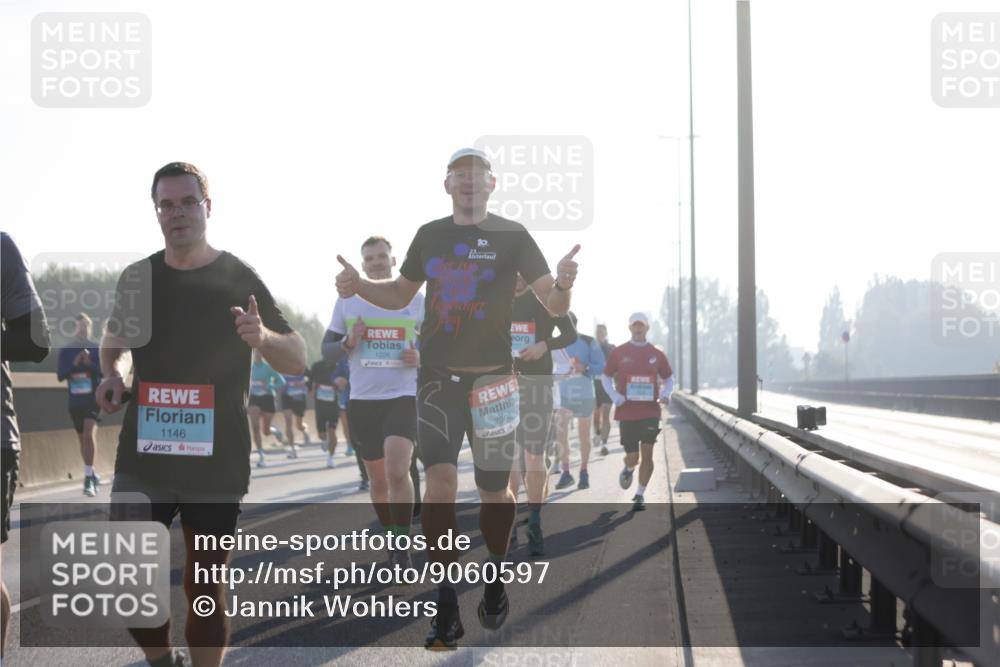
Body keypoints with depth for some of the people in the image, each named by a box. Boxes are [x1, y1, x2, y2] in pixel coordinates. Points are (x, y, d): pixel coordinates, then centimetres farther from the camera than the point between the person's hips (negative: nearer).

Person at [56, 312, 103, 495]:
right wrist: (74, 364, -17)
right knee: (82, 439, 12)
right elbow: (60, 375, -2)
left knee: (89, 433, -21)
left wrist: (90, 363, -20)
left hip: (93, 399, -3)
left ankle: (88, 478, -21)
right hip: (74, 400, 3)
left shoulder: (98, 349, 0)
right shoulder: (65, 351, 5)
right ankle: (92, 474, 30)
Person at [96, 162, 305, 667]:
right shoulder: (137, 278, 4)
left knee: (204, 587, 4)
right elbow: (114, 340, 24)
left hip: (217, 462, -2)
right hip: (144, 457, 2)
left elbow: (298, 361, 0)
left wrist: (263, 337, -22)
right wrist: (113, 375, 1)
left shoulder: (237, 278, -3)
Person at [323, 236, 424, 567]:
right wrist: (348, 344, -12)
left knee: (397, 471, -20)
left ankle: (402, 548, -10)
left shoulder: (415, 300, 3)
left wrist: (421, 357, -10)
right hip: (362, 400, 3)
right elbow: (327, 350, 10)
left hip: (401, 398, -2)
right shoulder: (347, 301, 6)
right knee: (378, 480, 11)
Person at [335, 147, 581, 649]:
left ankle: (496, 579, 33)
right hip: (437, 378, 1)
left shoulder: (512, 235, -1)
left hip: (492, 378, -1)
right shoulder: (430, 235, 7)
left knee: (493, 490, 6)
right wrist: (359, 286, 1)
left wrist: (563, 285, -28)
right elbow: (400, 294, 20)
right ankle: (446, 607, -9)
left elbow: (554, 306, -5)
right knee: (440, 480, -14)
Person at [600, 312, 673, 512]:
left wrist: (665, 394, -5)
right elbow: (606, 377, 10)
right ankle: (628, 470, 37)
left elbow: (668, 378, 16)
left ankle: (640, 494, 4)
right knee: (632, 457, 0)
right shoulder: (618, 353, 3)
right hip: (626, 412, -1)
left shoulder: (656, 354, 6)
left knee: (647, 454, -7)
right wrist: (615, 396, -7)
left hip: (650, 411, 1)